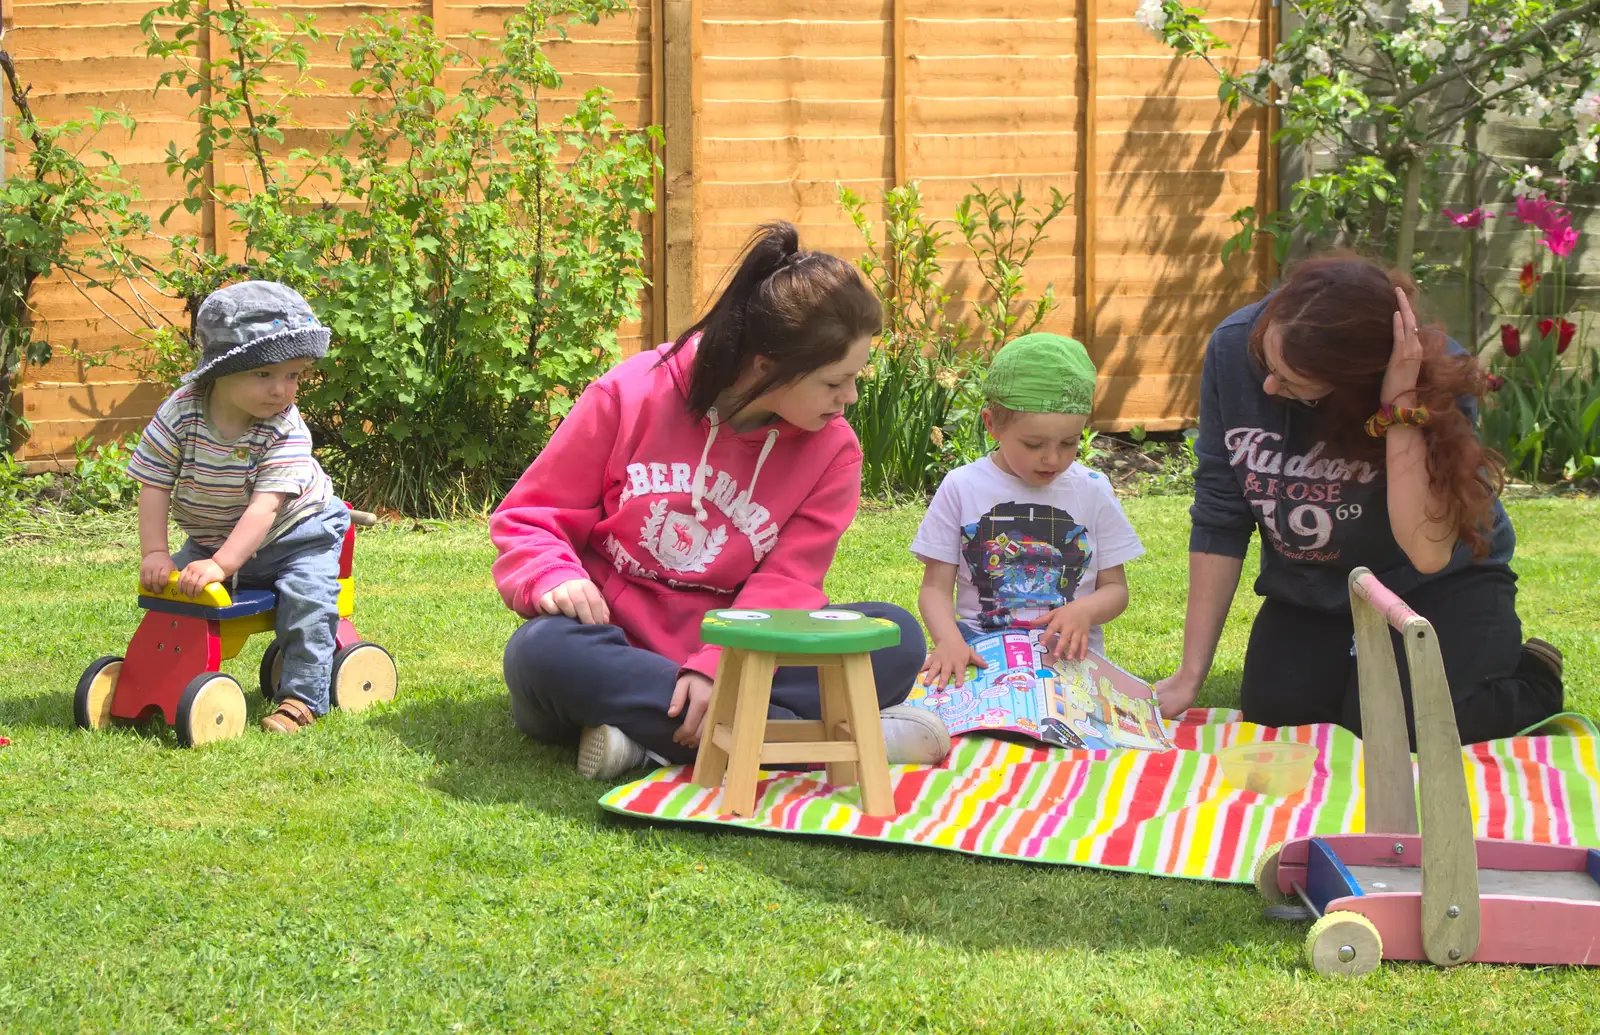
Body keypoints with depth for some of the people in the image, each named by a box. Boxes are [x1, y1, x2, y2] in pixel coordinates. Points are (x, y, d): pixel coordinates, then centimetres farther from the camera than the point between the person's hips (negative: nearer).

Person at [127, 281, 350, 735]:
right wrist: (155, 553, -25)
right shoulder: (181, 413, -21)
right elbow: (154, 487, -15)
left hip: (296, 533, -3)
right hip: (211, 540, 3)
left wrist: (221, 564, -44)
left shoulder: (286, 430, -28)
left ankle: (300, 698, -14)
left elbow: (266, 506, -35)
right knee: (171, 589, -8)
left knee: (309, 599, -22)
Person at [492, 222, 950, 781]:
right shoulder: (631, 395, -6)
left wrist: (715, 670, -30)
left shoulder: (832, 451, -1)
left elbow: (784, 585, -11)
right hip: (612, 646, -1)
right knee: (541, 650, -38)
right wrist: (554, 578, -23)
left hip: (732, 657, 2)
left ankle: (646, 733, -32)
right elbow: (529, 516, 0)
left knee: (897, 638, -22)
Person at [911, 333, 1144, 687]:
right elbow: (936, 587, 3)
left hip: (1070, 657, 1)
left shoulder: (1092, 491, 8)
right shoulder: (962, 488, 4)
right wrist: (949, 640, -20)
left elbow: (1115, 588, 13)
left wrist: (1085, 611, -12)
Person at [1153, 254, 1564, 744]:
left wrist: (1402, 408, -43)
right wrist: (1190, 675, -13)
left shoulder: (1434, 375, -29)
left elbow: (1429, 553, -37)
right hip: (1311, 590, 4)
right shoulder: (1233, 348, -20)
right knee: (1273, 710, -19)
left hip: (1437, 586, -4)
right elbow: (1219, 519, -12)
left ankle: (1532, 681, 7)